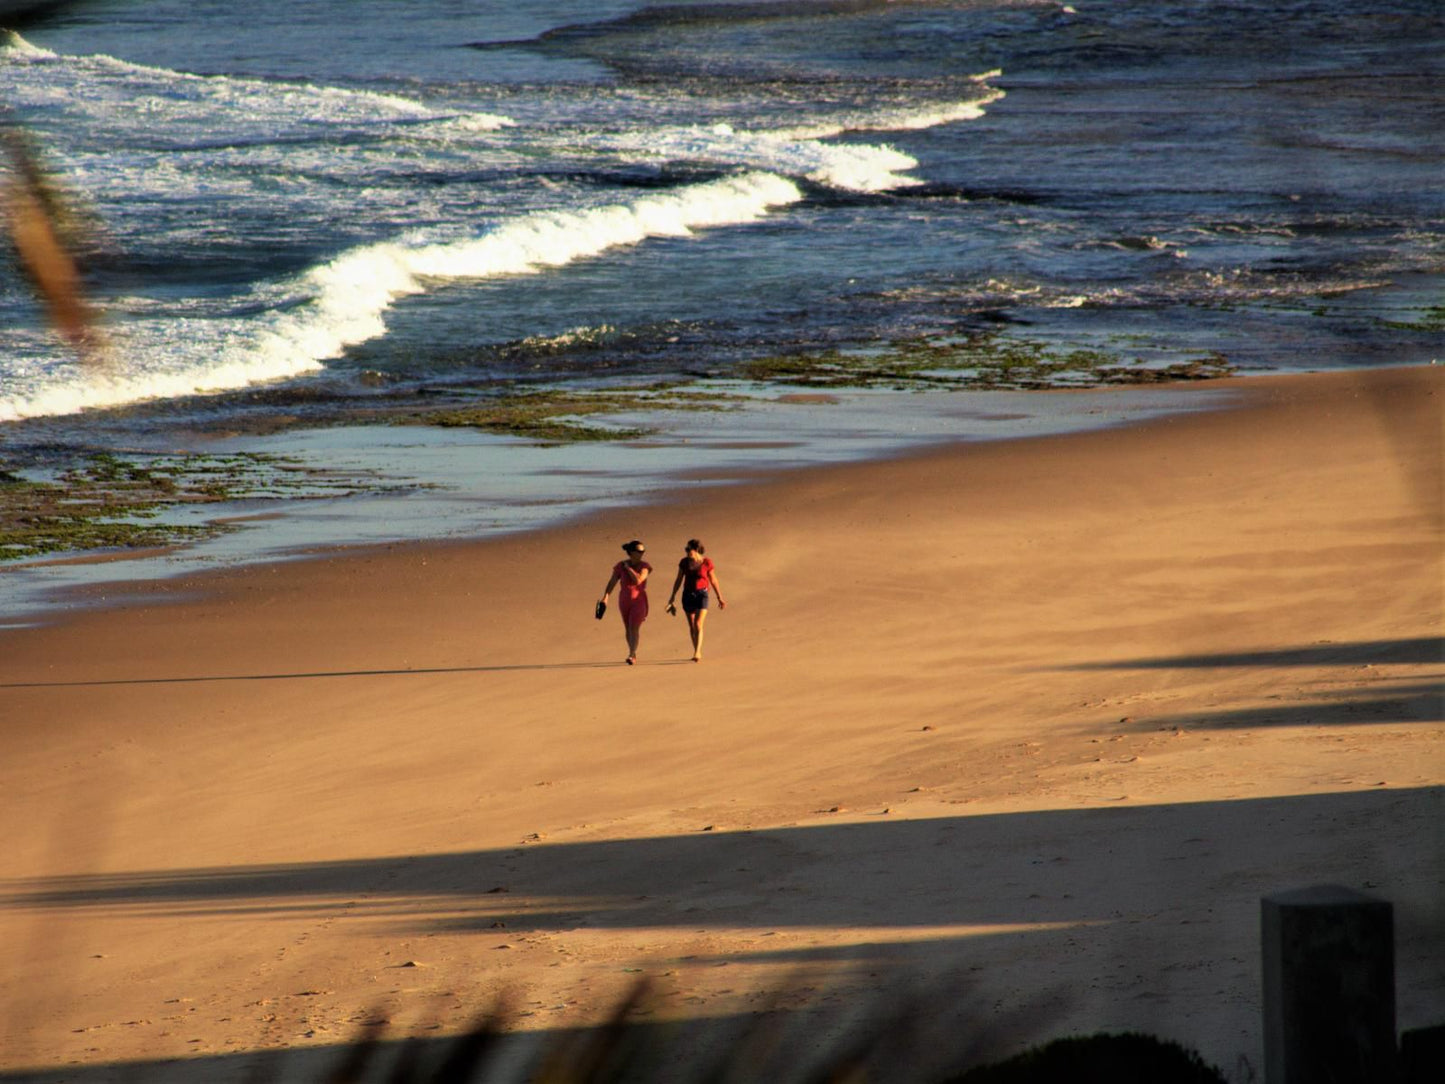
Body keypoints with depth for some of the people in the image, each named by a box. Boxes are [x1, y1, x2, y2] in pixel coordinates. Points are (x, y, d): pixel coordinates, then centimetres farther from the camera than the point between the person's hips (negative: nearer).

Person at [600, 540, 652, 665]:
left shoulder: (644, 566, -6)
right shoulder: (620, 566, -2)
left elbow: (638, 580, -22)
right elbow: (612, 583, -4)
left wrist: (629, 568, -15)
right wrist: (605, 597, -14)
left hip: (638, 601, -3)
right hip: (624, 601, 3)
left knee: (634, 628, -15)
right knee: (628, 629, 12)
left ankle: (632, 656, -20)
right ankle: (633, 654, 29)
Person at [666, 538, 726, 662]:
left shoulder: (707, 563, -10)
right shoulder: (684, 562, -2)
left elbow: (713, 580, -1)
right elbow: (678, 580, 5)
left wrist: (720, 598, 3)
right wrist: (672, 597, 4)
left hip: (702, 595, -4)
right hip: (688, 595, 4)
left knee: (698, 625, -17)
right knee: (691, 625, 10)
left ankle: (697, 654, -18)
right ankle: (698, 653, 25)